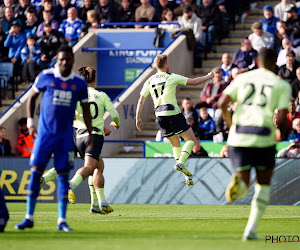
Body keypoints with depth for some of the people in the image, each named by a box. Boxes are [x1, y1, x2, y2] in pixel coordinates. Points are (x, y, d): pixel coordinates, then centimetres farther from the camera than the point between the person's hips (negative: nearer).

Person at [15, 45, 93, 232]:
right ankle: (29, 218, 4)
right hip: (45, 132, -1)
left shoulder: (79, 83, 2)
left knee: (63, 175, 0)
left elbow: (86, 109, 10)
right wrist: (30, 121, 1)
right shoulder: (45, 77, -2)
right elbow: (32, 97, 11)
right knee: (36, 172, -4)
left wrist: (90, 134, 4)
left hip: (66, 136, 1)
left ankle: (62, 221, 4)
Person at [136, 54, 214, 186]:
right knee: (191, 139, 5)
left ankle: (187, 176, 11)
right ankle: (180, 162, -19)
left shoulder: (150, 81, 10)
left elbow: (141, 101, 9)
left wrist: (138, 118, 18)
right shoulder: (172, 78, -4)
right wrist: (208, 76, 14)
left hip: (159, 116, 5)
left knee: (175, 144, 17)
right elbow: (194, 81, -2)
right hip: (173, 114, -5)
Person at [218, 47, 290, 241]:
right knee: (263, 184, 20)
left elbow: (222, 103, 2)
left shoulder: (242, 79, 13)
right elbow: (282, 119, -4)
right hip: (264, 137, -1)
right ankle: (251, 230, 11)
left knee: (244, 187, 9)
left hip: (238, 136, 1)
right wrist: (280, 130, 20)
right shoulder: (282, 85, 7)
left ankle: (238, 182, -29)